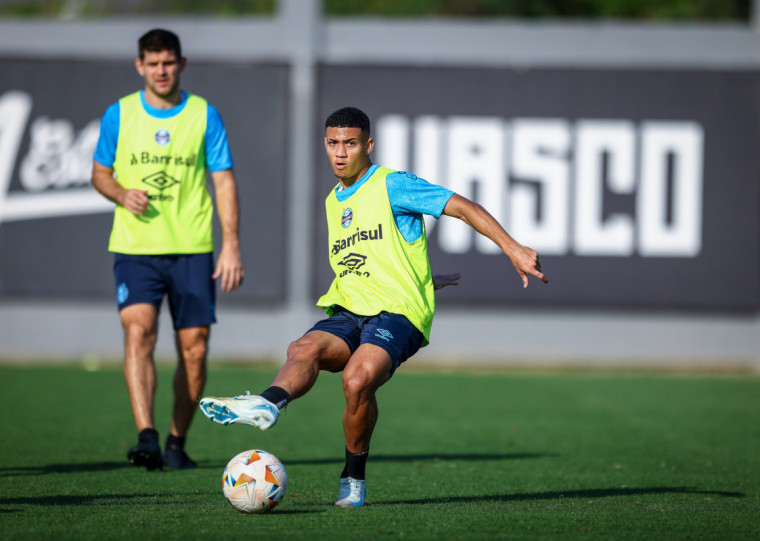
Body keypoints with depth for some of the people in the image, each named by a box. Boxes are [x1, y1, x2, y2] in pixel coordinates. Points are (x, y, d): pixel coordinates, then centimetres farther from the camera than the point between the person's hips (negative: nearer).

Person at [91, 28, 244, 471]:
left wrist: (232, 245, -5)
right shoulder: (119, 115, 4)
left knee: (194, 347, 0)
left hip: (193, 250, 1)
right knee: (139, 331, -20)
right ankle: (147, 438, -28)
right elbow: (100, 173, 13)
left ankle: (178, 442, 17)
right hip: (136, 248, -1)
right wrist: (121, 194, -10)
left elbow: (224, 181, 3)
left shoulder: (204, 115, 3)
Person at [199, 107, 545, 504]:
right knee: (303, 350, -28)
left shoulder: (391, 185, -1)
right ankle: (267, 405, -59)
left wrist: (513, 249, -15)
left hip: (397, 313, -6)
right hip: (347, 314, 6)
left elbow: (462, 207, -7)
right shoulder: (333, 202, 22)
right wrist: (423, 279, 33)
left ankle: (354, 479, -15)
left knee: (358, 378, -33)